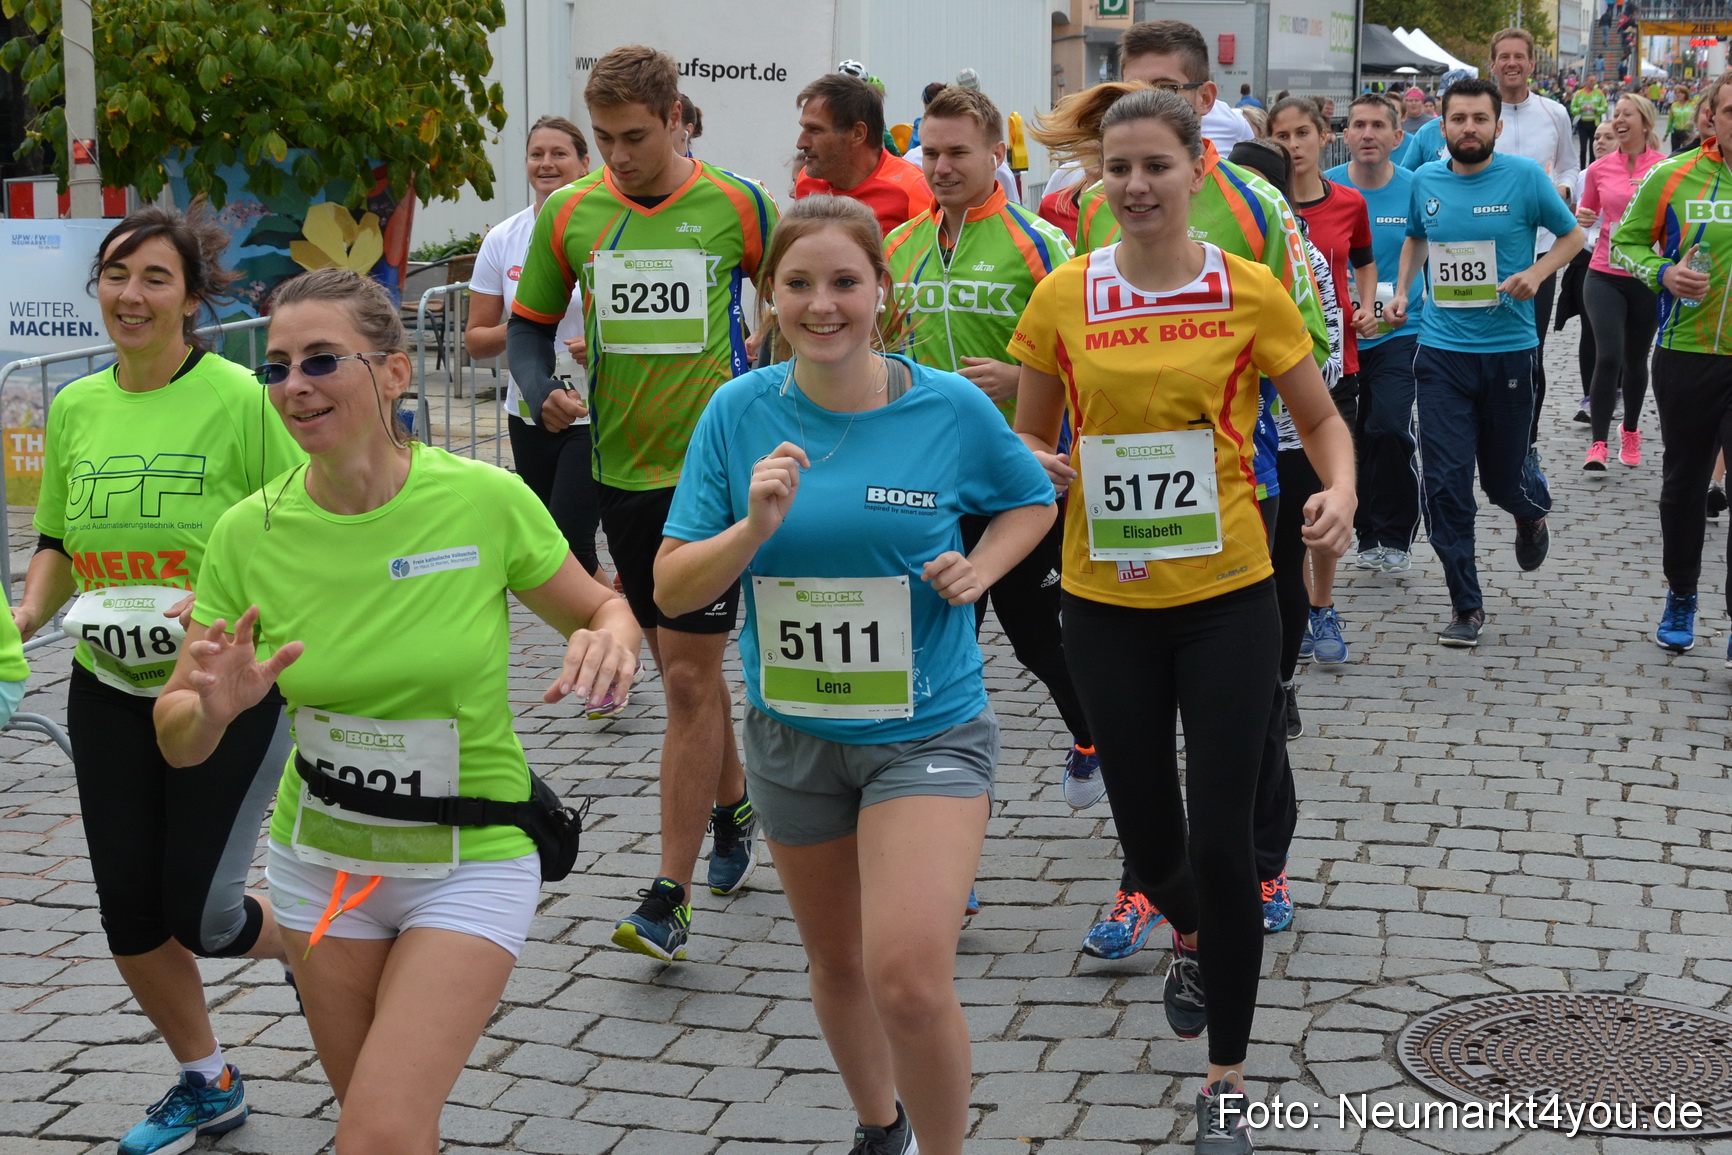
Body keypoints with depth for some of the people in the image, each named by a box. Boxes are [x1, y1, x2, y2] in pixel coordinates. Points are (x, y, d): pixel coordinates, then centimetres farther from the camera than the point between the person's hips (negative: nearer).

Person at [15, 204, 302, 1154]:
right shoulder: (75, 408, 4)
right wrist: (26, 616, -3)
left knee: (198, 914, -4)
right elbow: (59, 542, 15)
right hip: (109, 692, 5)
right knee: (130, 917, 9)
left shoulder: (239, 399, -13)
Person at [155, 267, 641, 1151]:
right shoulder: (249, 533, -10)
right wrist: (212, 707, -27)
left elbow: (603, 608, 0)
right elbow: (177, 740, -4)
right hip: (320, 859, 3)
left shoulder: (485, 500, -16)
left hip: (469, 863, -3)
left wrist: (609, 638, -24)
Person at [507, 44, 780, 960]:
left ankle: (668, 899, -4)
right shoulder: (569, 214, 3)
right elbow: (529, 326, 12)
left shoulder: (736, 207, -5)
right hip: (622, 471, 4)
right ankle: (733, 813, 40)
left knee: (688, 678, -7)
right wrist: (543, 395, -8)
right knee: (683, 665, 16)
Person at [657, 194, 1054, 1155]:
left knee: (909, 979, -18)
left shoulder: (952, 408, -11)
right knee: (837, 963, 21)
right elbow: (673, 589, -7)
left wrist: (978, 570, -9)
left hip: (926, 731, -3)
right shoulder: (740, 412, -7)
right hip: (792, 732, 3)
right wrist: (754, 527, -25)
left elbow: (1033, 503, 9)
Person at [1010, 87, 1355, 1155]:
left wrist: (1341, 493, -16)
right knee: (1147, 823, 14)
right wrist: (1038, 468, -13)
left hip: (1225, 596, -2)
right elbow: (1028, 437, 10)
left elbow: (1323, 421, 4)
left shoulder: (1250, 291, -4)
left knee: (1222, 834, -4)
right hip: (1106, 599, 2)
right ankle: (1194, 939, 52)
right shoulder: (1064, 297, -1)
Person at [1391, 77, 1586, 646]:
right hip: (1442, 350, 2)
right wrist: (1401, 292, 10)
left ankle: (1532, 513, 48)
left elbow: (1572, 235, 6)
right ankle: (1466, 605, 7)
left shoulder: (1524, 177, -5)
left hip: (1508, 349, -2)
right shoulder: (1426, 182, 4)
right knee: (1445, 482, -5)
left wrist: (1537, 272, -11)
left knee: (1505, 477, 9)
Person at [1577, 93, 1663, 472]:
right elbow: (1586, 213, 16)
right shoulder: (1599, 169, 2)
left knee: (1635, 359, 12)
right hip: (1605, 274, 0)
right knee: (1608, 356, -13)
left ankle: (1630, 431, 35)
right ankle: (1598, 443, -4)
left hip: (1647, 277, 0)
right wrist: (1581, 218, -6)